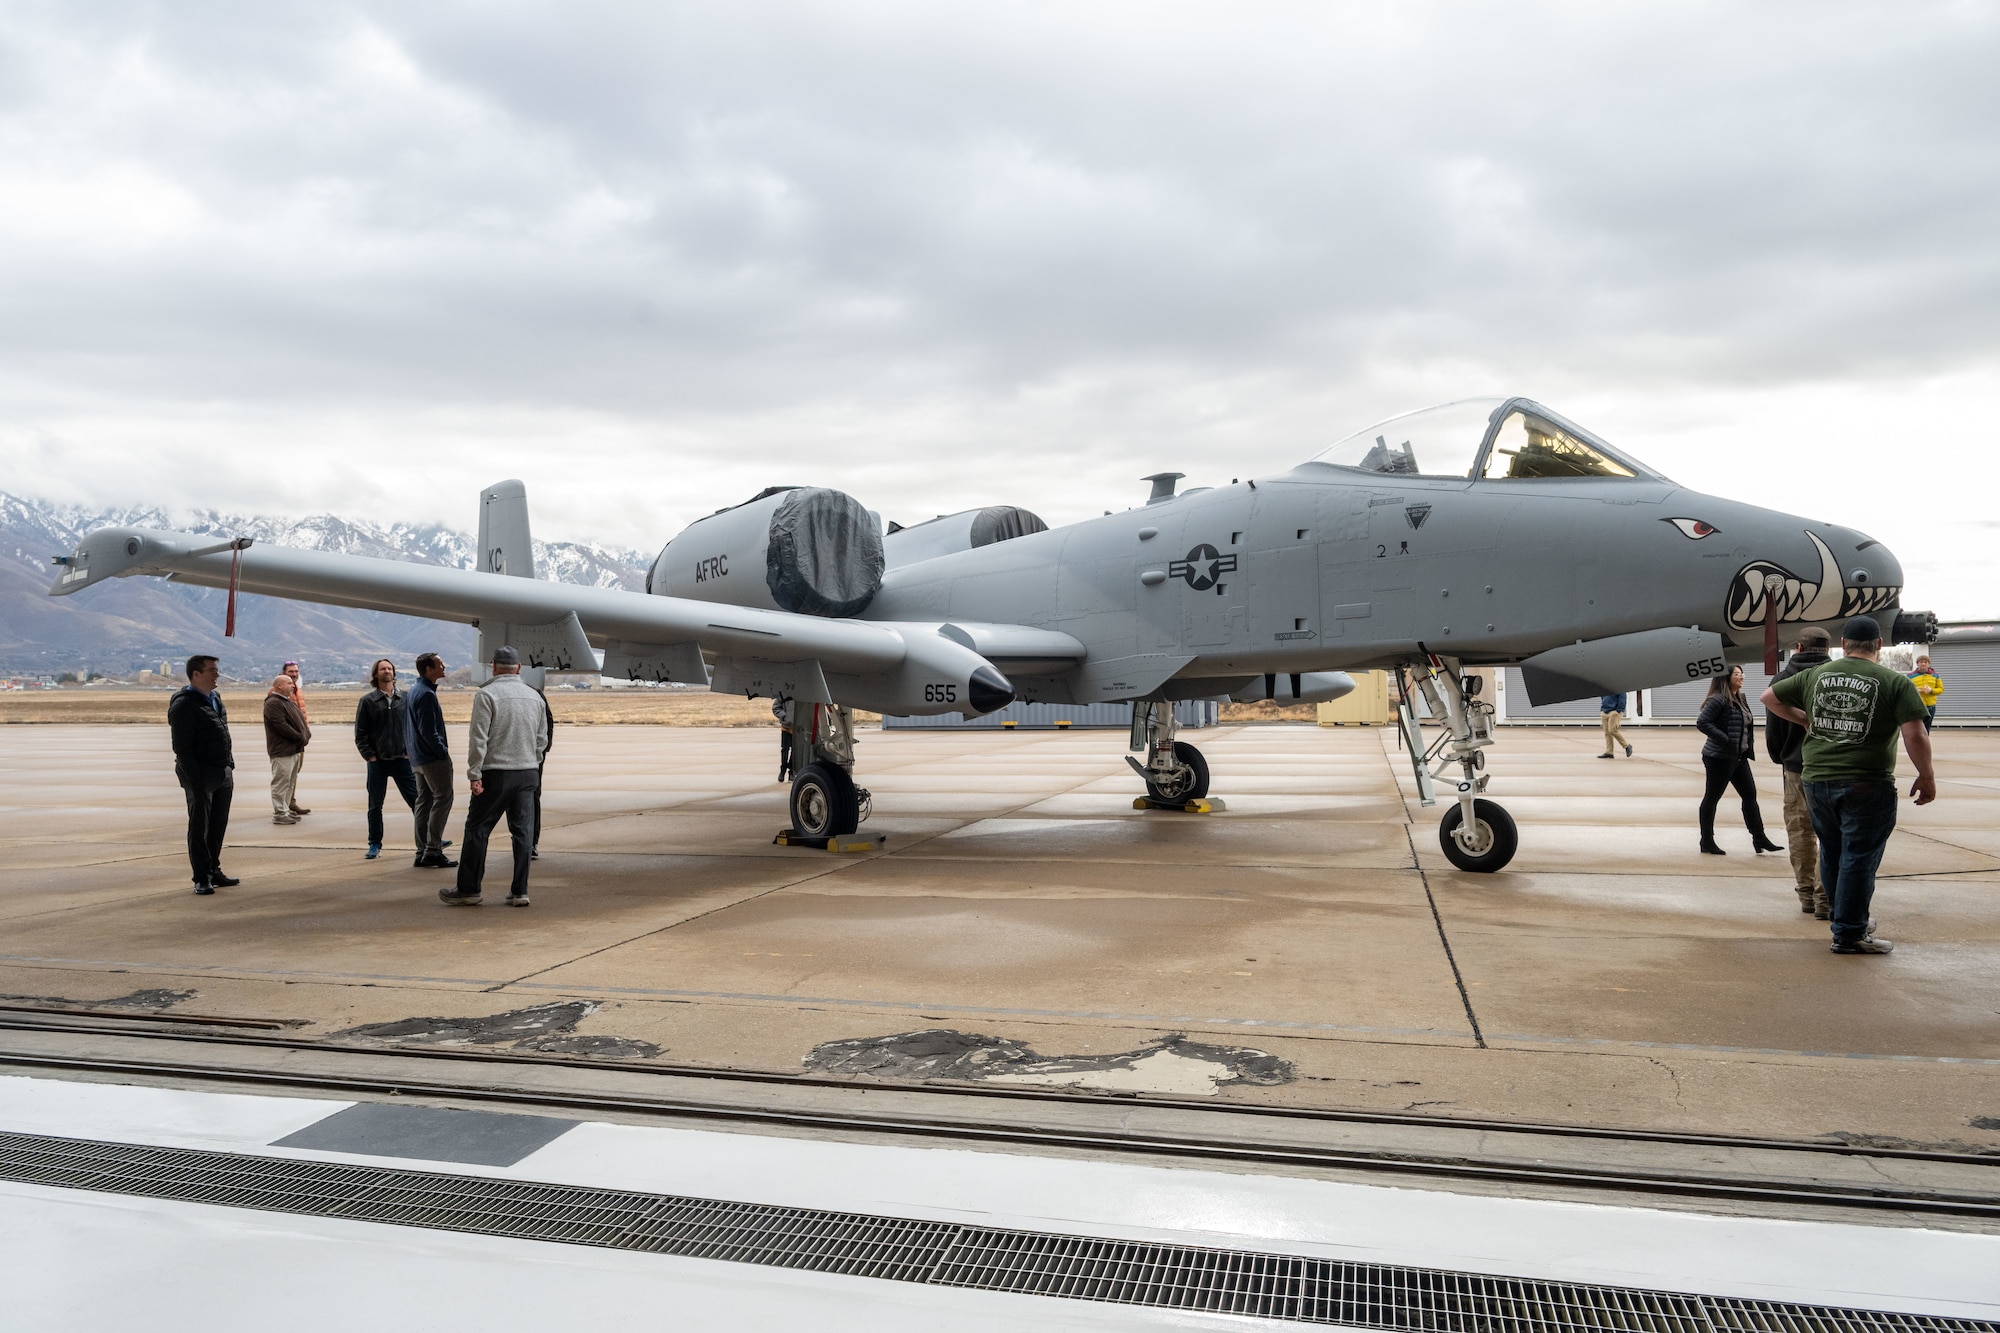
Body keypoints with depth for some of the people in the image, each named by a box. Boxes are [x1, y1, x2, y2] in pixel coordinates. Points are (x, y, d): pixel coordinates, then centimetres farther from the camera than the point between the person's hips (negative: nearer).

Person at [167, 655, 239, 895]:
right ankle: (202, 878, 6)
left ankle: (214, 871, 23)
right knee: (199, 826, 0)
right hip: (201, 775, -8)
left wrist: (230, 764, 15)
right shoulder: (183, 704, -13)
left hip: (224, 773, 8)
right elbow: (182, 747, -17)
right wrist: (195, 780, -21)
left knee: (218, 826, 13)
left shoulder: (215, 697, 13)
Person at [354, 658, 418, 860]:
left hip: (402, 760, 0)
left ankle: (425, 840, 8)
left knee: (417, 801, 0)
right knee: (375, 806, 7)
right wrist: (369, 755, -5)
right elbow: (360, 733, 2)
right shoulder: (367, 701, 2)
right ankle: (375, 845, 18)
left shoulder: (406, 698, 4)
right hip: (377, 762, 0)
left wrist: (410, 751, -3)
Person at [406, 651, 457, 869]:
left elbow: (407, 726, 21)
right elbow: (428, 730, -22)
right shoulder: (426, 694, -17)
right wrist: (443, 751, -12)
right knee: (443, 799, -6)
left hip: (417, 758, 10)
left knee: (423, 801, 12)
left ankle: (423, 851, 15)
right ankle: (432, 850, -8)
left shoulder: (413, 691, 15)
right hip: (433, 758, -10)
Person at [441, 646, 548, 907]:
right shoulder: (534, 696, 9)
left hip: (495, 773, -4)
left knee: (477, 829, 5)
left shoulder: (486, 694, -7)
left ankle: (468, 889, 11)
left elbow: (479, 739, -11)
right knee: (523, 831, 6)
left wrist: (475, 774, -9)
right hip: (527, 773, 5)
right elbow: (542, 739, 13)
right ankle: (519, 891, 8)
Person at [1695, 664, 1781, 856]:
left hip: (1739, 757, 9)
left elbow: (1747, 724, 23)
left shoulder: (1741, 699, 12)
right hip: (1719, 758, -9)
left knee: (1750, 795, 8)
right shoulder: (1718, 700, -16)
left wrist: (1749, 744, 9)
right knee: (1712, 798, 2)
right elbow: (1702, 723, -23)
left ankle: (1759, 838, 15)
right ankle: (1707, 842, 10)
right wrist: (1725, 740, -23)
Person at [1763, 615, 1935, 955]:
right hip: (1867, 785, -5)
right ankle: (1849, 934, 8)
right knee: (1859, 858, 2)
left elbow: (1770, 697, 15)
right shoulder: (1895, 682, -6)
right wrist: (1926, 777, 1)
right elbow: (1914, 735, -12)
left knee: (1832, 854, 17)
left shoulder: (1815, 675, 6)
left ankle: (1851, 921, 32)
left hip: (1818, 782, 5)